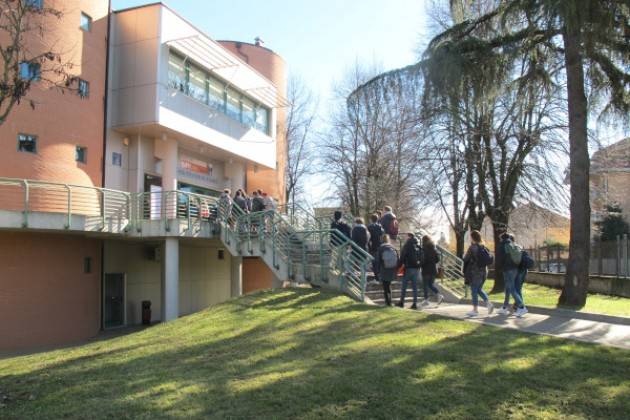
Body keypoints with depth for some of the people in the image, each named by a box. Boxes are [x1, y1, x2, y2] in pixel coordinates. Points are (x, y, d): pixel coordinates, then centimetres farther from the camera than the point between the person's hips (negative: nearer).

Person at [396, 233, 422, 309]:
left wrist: (399, 266, -5)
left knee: (404, 286, 5)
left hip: (409, 268, -5)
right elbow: (421, 258, 12)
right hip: (417, 268, 5)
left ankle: (402, 302, 10)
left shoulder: (407, 246, -8)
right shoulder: (419, 246, 9)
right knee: (415, 286, 8)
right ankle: (415, 303, 6)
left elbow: (402, 258, -11)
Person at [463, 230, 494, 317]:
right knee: (479, 289, 20)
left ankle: (475, 310, 7)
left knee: (474, 290, 2)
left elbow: (466, 259, -10)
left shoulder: (472, 247, -14)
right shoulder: (483, 247, 5)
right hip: (484, 271, 7)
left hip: (474, 272, -7)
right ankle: (489, 303, 6)